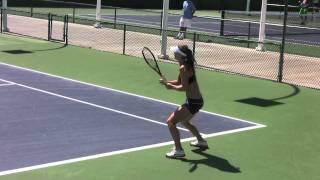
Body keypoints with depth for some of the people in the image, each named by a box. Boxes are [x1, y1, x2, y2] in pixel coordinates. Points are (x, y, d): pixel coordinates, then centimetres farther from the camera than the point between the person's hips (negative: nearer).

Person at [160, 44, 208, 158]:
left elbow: (183, 87, -24)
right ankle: (201, 142, 48)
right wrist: (167, 82, 0)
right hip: (197, 101, 10)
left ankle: (178, 150, -10)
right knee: (184, 121, 33)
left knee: (171, 122, -9)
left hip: (193, 102, -10)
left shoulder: (183, 68, -20)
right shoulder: (187, 65, 9)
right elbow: (179, 82, 15)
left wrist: (171, 87, -10)